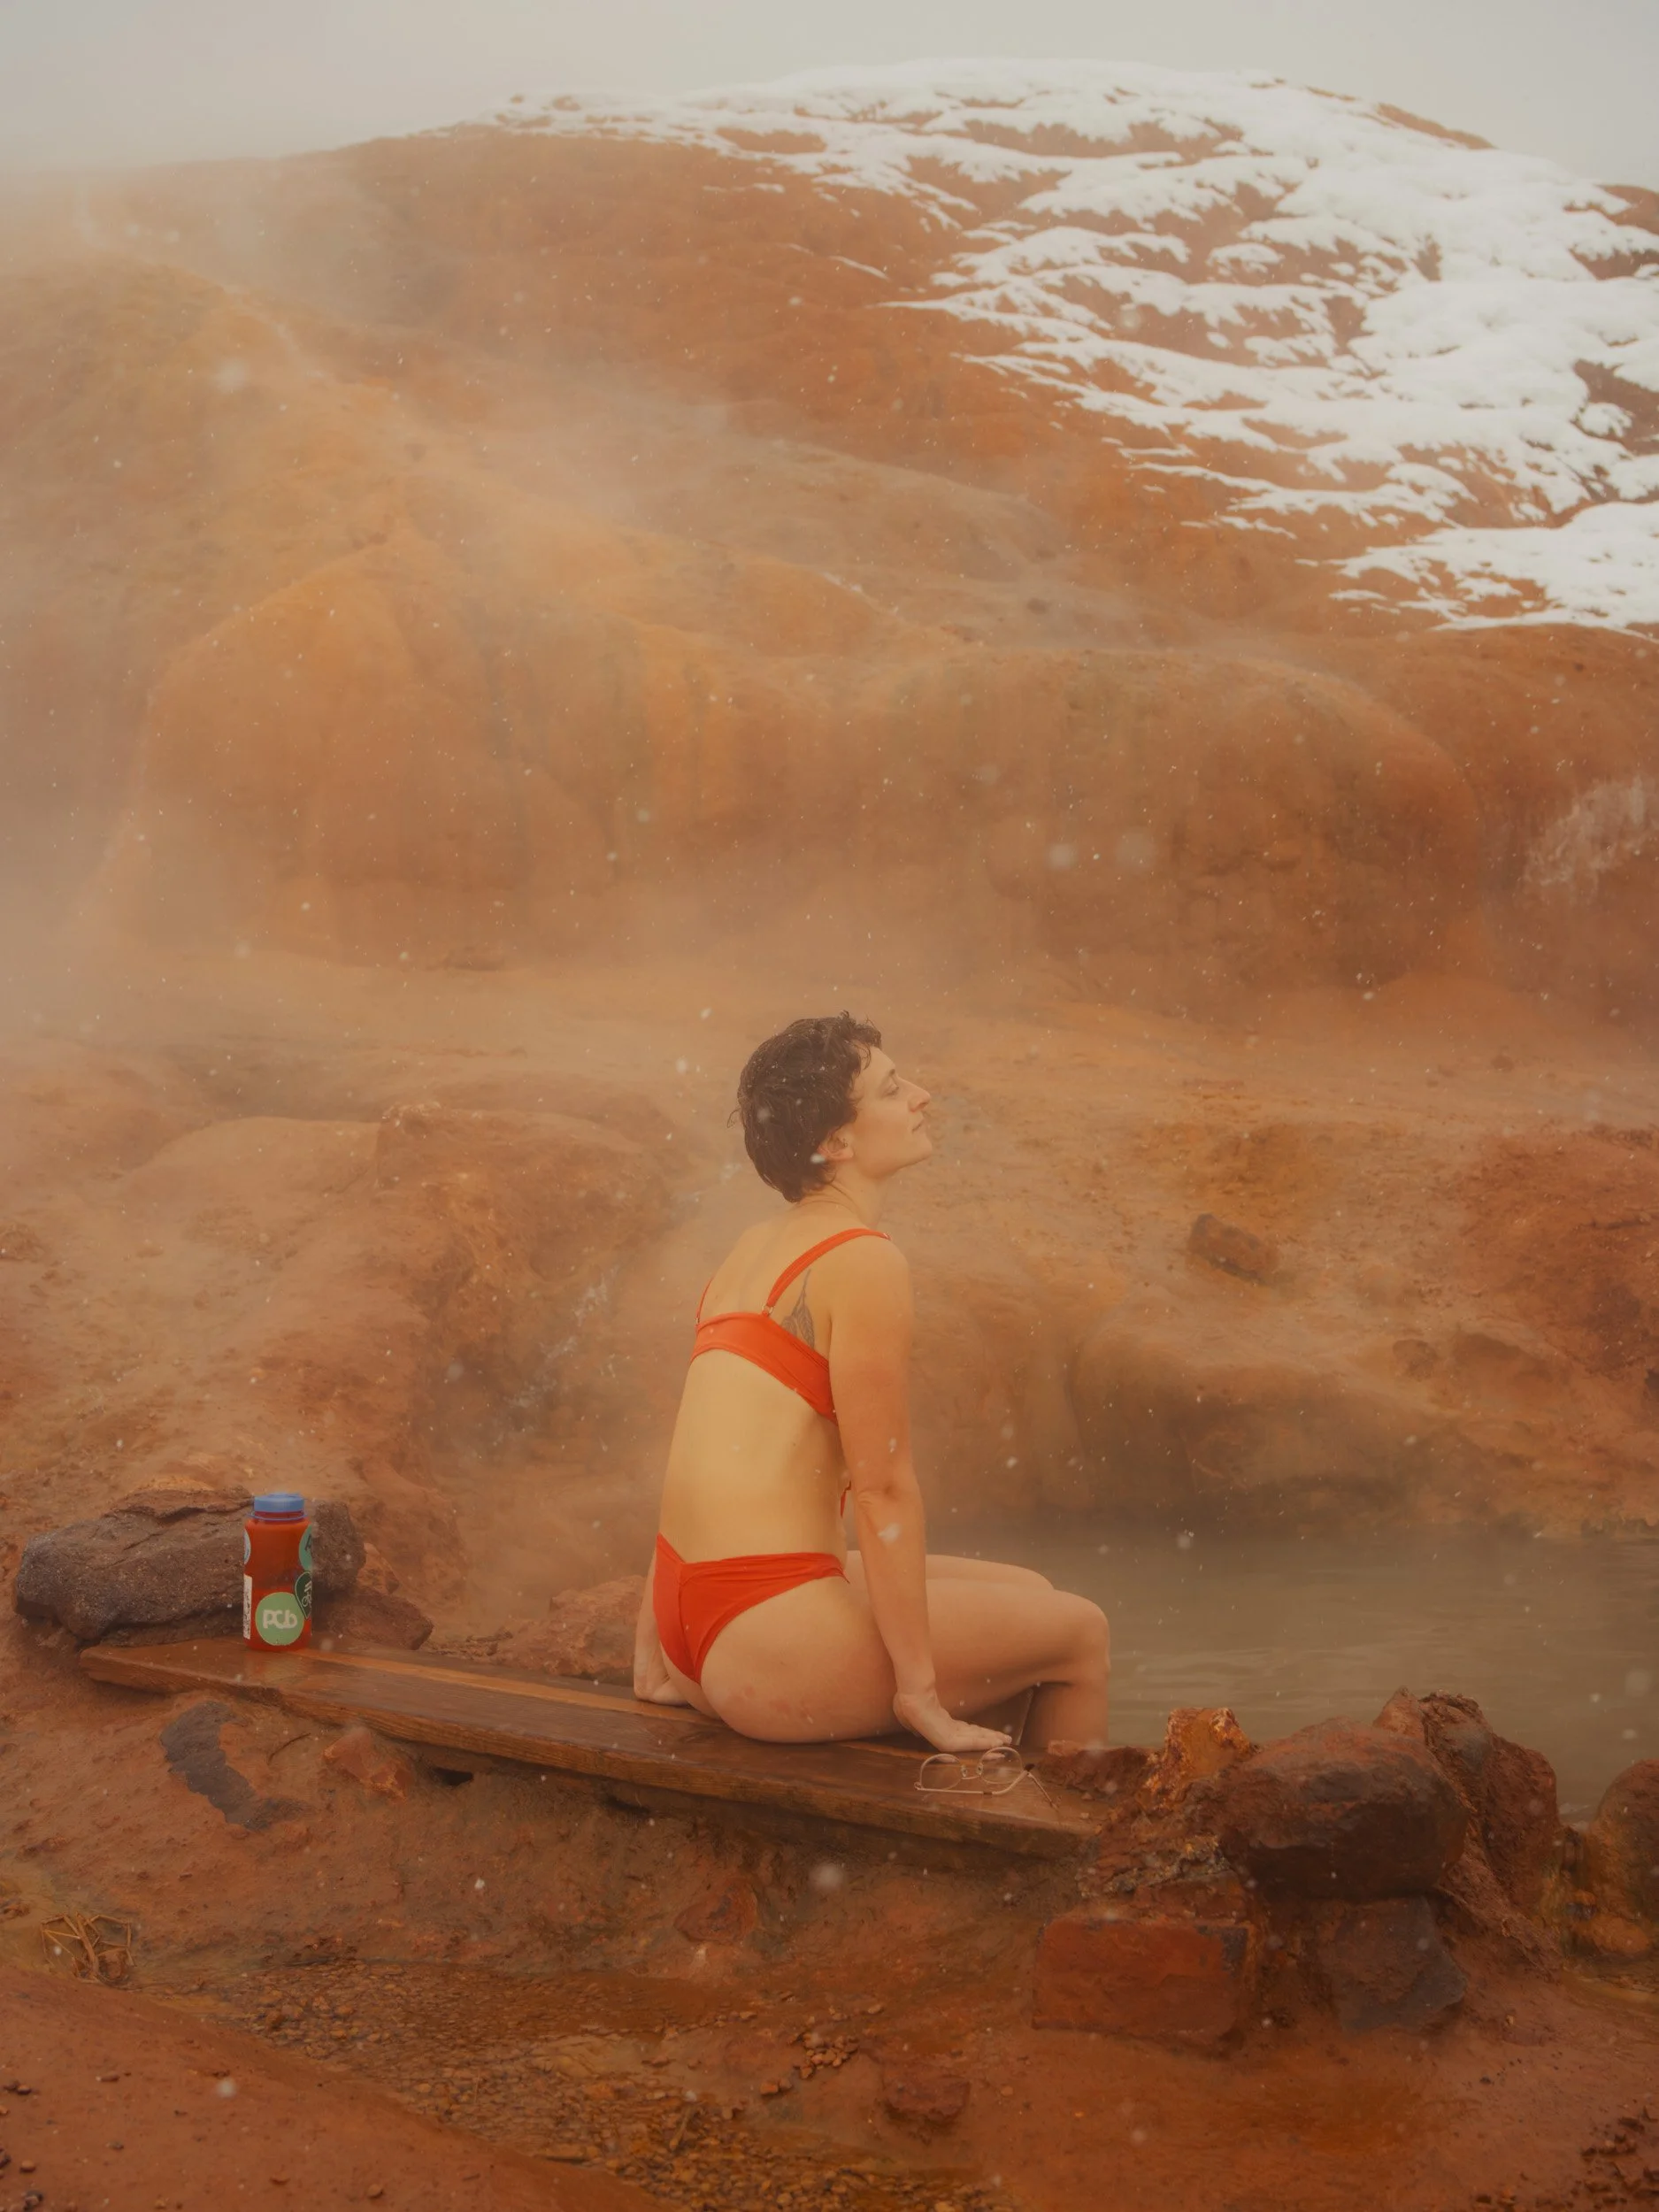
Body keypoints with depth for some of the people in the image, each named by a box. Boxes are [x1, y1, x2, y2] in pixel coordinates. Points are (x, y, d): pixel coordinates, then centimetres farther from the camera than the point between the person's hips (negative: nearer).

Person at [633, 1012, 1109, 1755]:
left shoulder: (752, 1249, 13)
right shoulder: (865, 1263, -14)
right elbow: (882, 1487, -15)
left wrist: (655, 1652, 19)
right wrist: (921, 1693, -9)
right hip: (774, 1644, -9)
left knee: (1028, 1593, 22)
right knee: (1079, 1632, 8)